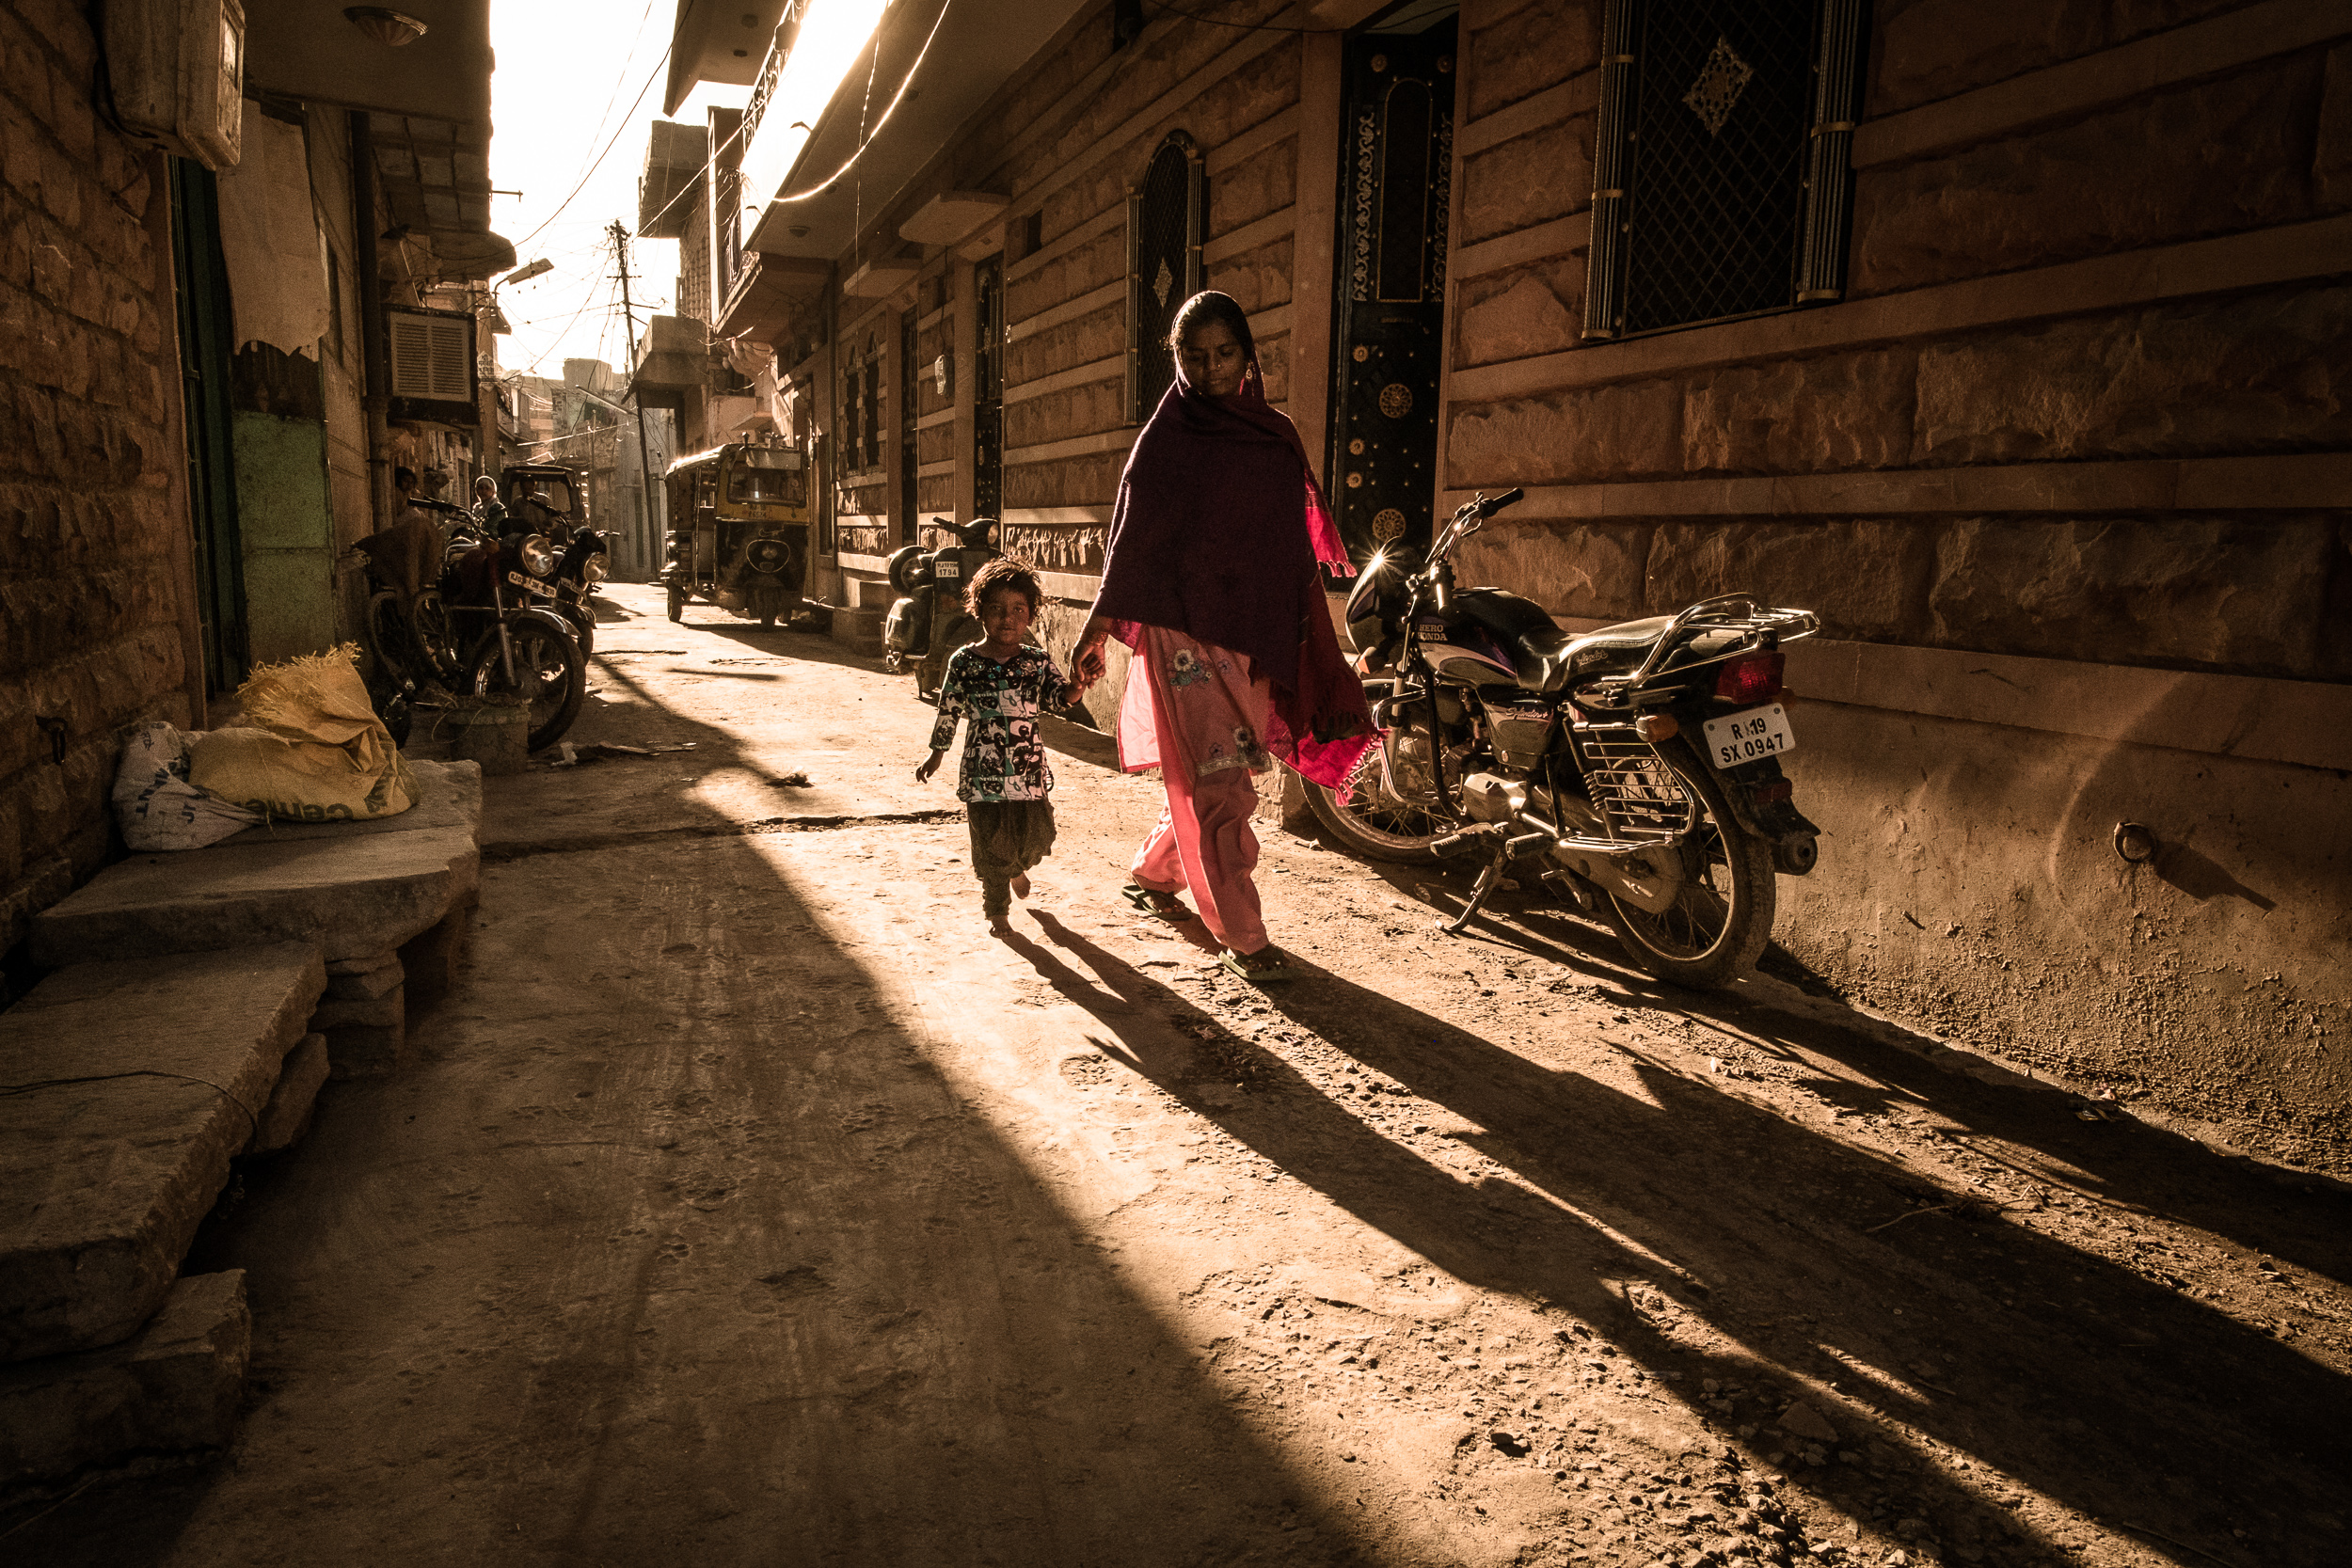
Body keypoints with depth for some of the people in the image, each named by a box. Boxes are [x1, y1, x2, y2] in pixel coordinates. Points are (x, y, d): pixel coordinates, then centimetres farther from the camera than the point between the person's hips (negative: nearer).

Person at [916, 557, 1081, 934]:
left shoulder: (1037, 660, 1)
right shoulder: (964, 662, -3)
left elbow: (1060, 696, -8)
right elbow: (948, 712, 6)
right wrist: (936, 755, 11)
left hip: (1029, 766, 2)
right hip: (983, 769, -2)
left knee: (1038, 834, 9)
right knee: (992, 842, 2)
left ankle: (1017, 868, 45)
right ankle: (997, 910, 21)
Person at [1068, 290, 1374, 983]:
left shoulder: (1277, 440, 11)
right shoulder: (1164, 440, 0)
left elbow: (1294, 554, 12)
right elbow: (1129, 541, 0)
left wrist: (1288, 647, 8)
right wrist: (1095, 632, -4)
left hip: (1251, 638, 5)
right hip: (1181, 634, -5)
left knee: (1203, 779, 13)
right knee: (1216, 784, -6)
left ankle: (1152, 876, 38)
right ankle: (1240, 937, 2)